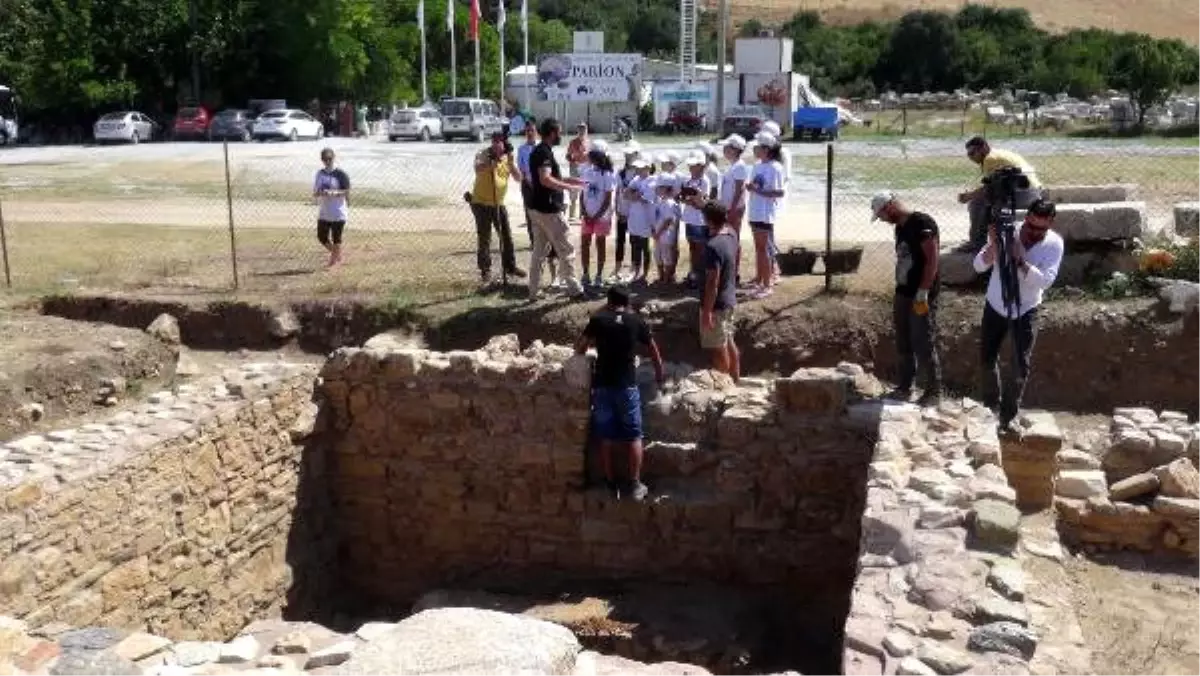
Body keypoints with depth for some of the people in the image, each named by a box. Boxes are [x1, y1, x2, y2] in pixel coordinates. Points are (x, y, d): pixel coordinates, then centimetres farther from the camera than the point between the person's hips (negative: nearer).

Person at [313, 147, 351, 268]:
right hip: (323, 212, 6)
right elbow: (315, 193, 10)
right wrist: (319, 193, -13)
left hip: (338, 212, -6)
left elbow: (346, 192, -10)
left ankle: (334, 259, 19)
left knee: (336, 238, 2)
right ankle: (337, 255, 31)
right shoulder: (320, 173, 7)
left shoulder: (340, 174, -8)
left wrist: (334, 193, -24)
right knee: (321, 237, 10)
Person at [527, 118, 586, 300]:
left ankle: (534, 291, 15)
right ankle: (574, 289, 11)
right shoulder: (545, 152, -18)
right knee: (566, 250, 2)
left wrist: (567, 181, 20)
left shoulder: (538, 151, 14)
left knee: (539, 251, 13)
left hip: (537, 208, 10)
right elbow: (545, 179, -31)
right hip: (548, 209, -10)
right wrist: (569, 187, -23)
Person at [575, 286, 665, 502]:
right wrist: (659, 375, 29)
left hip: (602, 385, 1)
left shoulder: (598, 320, 0)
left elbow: (579, 348, 5)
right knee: (633, 436, 8)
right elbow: (654, 351, 14)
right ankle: (635, 485, 8)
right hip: (627, 385, 0)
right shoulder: (636, 322, 3)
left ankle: (611, 485, 13)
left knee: (606, 438, 8)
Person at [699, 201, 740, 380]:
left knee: (719, 349, 4)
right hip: (729, 299, 9)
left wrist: (707, 311, -21)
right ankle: (735, 382, 30)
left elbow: (712, 283, -26)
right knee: (729, 343, 20)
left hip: (717, 304, -9)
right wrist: (703, 203, 29)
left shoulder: (713, 246, -27)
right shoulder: (732, 233, -1)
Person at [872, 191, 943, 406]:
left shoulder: (923, 223, -15)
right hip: (903, 293, 9)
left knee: (924, 346, -3)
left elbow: (932, 260, -20)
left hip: (921, 296, -9)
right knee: (903, 345, 14)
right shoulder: (900, 227, 13)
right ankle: (904, 387, 25)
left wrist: (922, 293, -22)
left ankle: (934, 392, 8)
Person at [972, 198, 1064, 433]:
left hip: (1026, 310, -1)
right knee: (988, 359, 11)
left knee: (1022, 366, -5)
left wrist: (1019, 259, -37)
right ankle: (992, 406, 34)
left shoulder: (1054, 243, -16)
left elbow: (1045, 281, -27)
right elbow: (979, 266, -19)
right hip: (996, 306, 1)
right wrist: (993, 245, -37)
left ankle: (1008, 415, 11)